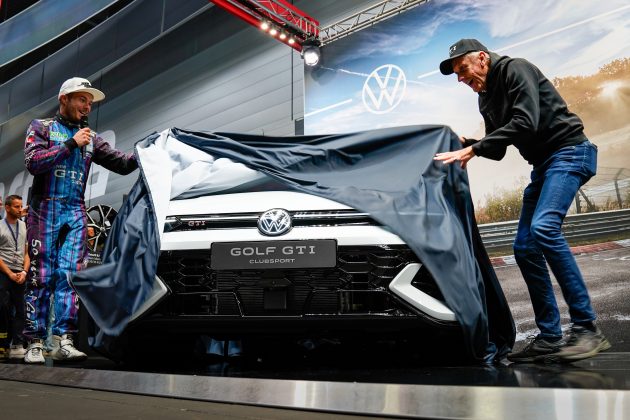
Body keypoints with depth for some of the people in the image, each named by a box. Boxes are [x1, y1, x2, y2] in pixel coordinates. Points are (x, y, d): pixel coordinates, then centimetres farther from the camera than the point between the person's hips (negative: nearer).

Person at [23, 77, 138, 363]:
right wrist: (71, 144, -10)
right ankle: (35, 343, 0)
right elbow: (33, 162, -8)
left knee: (70, 275, -5)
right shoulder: (42, 128, 9)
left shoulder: (91, 139, 19)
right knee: (41, 276, -5)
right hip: (45, 208, -3)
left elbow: (121, 163, 11)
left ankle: (63, 340, -5)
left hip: (76, 213, 3)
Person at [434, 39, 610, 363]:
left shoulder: (515, 69, -9)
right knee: (524, 248, -1)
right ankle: (550, 338, 4)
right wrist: (467, 145, 0)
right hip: (542, 165, 9)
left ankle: (586, 329, -23)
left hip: (569, 151, -9)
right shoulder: (486, 98, 15)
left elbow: (525, 123, -24)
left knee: (544, 227, -30)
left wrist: (473, 150, -24)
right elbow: (498, 150, 18)